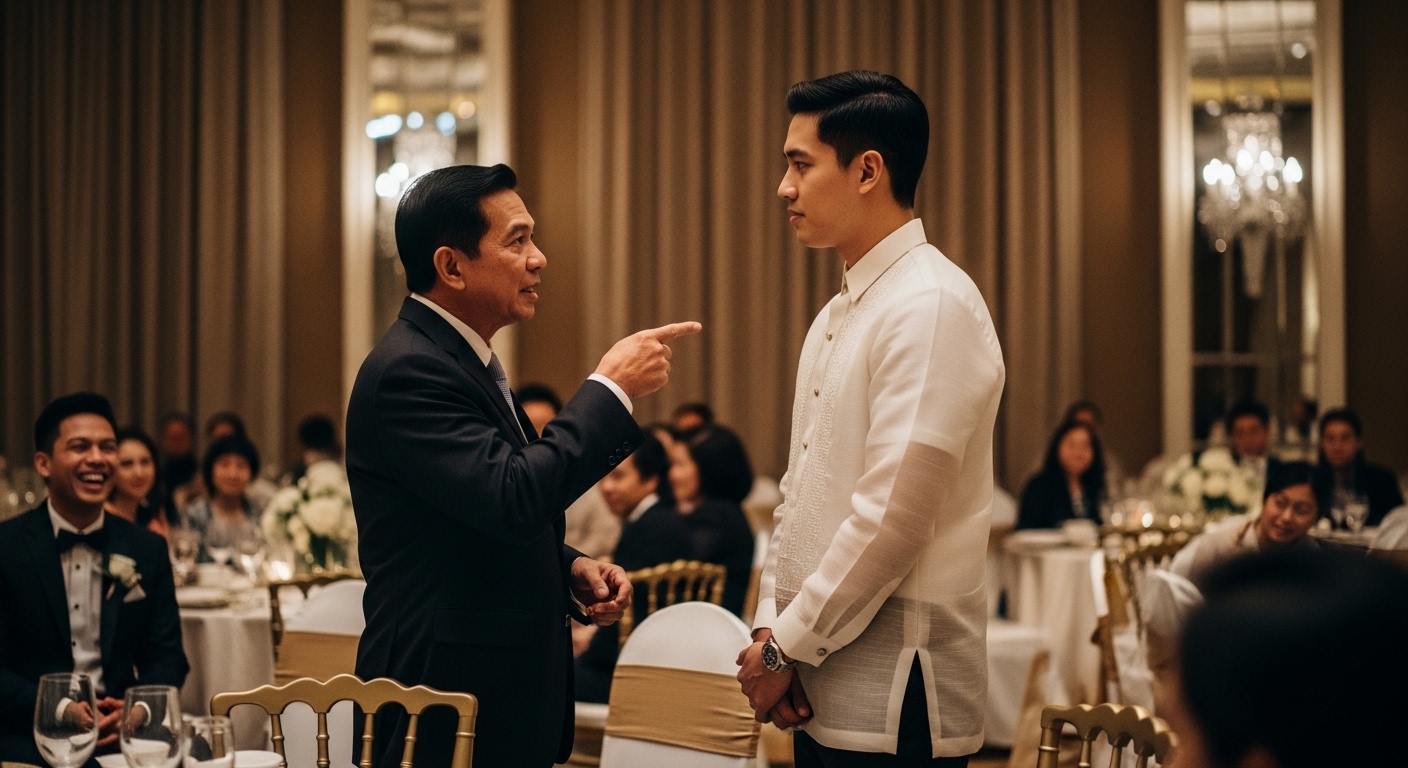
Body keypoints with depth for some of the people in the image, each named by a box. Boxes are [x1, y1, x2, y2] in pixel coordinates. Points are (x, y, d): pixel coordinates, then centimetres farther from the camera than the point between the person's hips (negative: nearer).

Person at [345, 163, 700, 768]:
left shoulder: (462, 359, 13)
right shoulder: (407, 370, -18)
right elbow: (515, 498, -28)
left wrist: (571, 569, 5)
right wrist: (612, 388, -19)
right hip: (446, 704, -9)